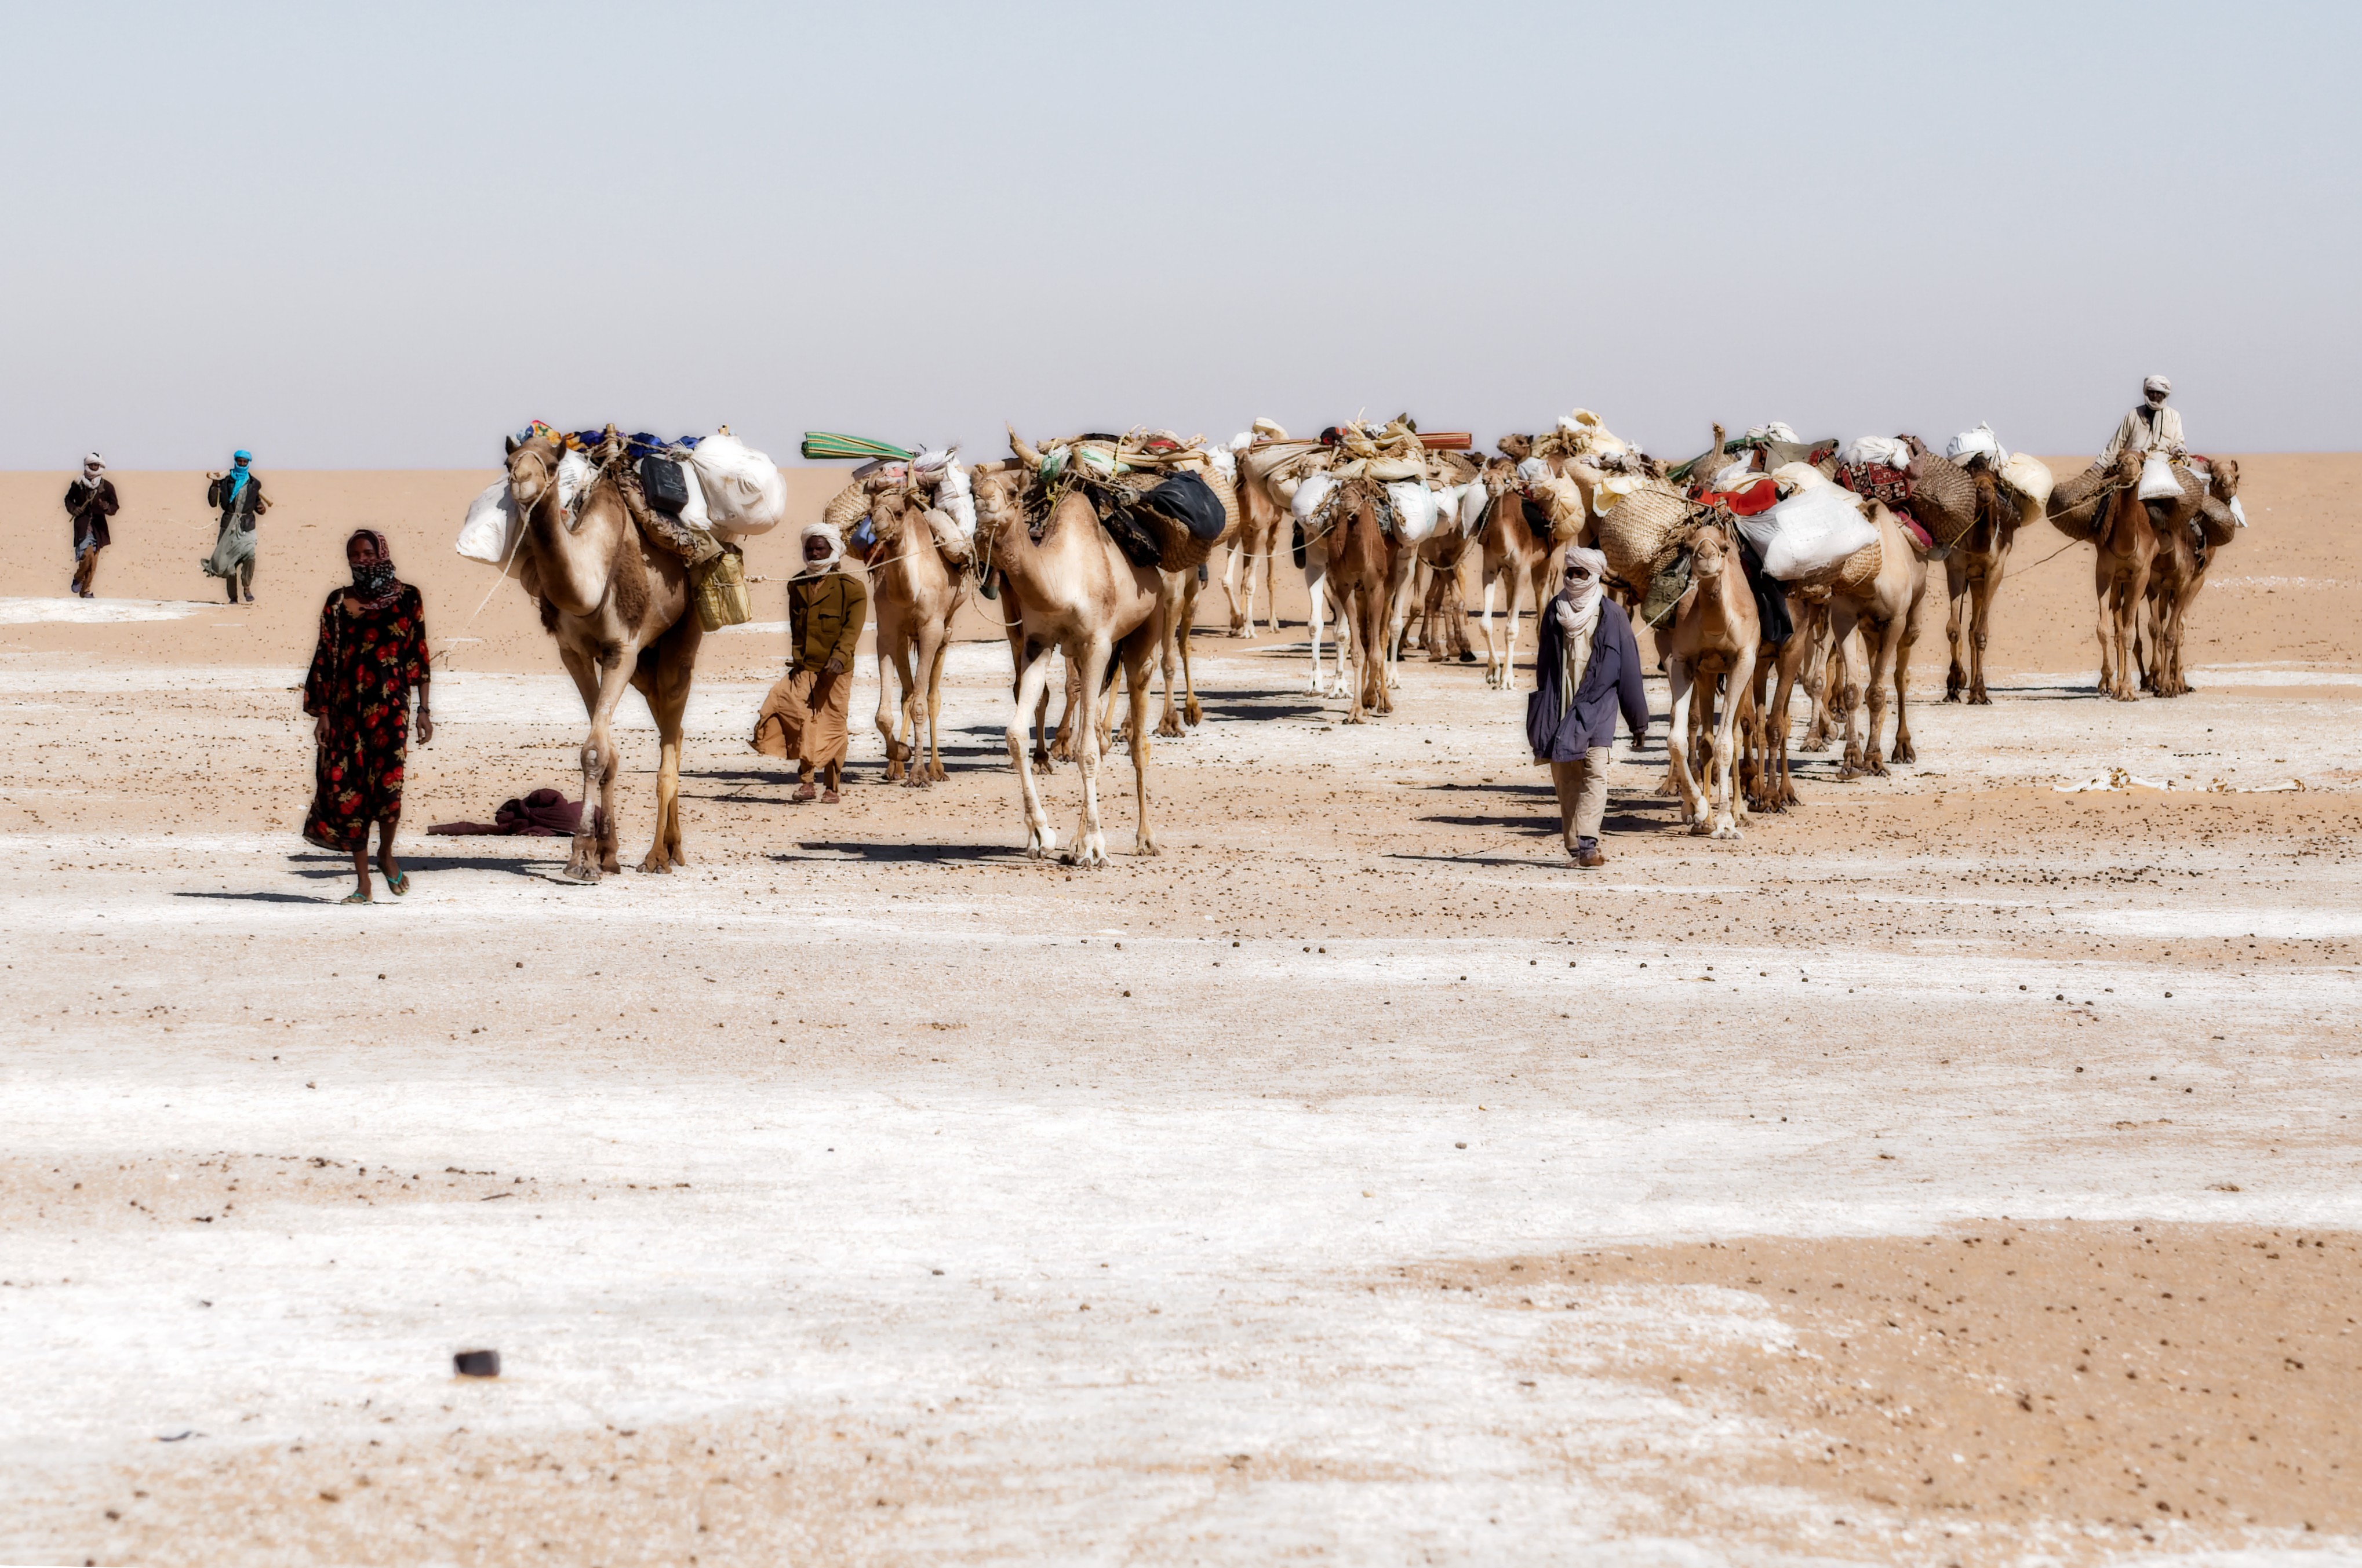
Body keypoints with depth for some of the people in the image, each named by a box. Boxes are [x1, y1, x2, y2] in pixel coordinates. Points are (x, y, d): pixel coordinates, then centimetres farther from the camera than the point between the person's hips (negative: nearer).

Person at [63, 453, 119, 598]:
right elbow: (69, 499, 16)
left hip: (98, 526, 3)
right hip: (82, 524, -3)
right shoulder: (78, 484, 1)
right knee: (87, 553, -21)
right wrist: (73, 509, -5)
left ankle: (86, 590, 15)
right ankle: (78, 579, 5)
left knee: (93, 560, 4)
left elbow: (115, 505, 7)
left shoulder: (107, 487, 3)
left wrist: (108, 508, -15)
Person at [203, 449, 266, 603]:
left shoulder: (254, 484, 11)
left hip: (247, 526, 0)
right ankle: (233, 597, 8)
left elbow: (257, 504, 22)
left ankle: (247, 587, -8)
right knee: (229, 562, -1)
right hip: (229, 526, 0)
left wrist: (261, 508, 0)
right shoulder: (226, 482, 4)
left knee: (250, 555, -24)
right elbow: (213, 503, -2)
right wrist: (215, 484, -11)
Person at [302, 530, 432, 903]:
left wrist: (423, 710, 2)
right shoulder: (338, 603, 8)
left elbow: (418, 656, 6)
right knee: (349, 791, -1)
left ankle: (386, 853, 13)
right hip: (347, 709, 2)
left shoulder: (407, 599, 5)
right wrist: (323, 714, 3)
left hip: (390, 707, -2)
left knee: (388, 784, -16)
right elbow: (325, 660, 8)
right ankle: (363, 883, 6)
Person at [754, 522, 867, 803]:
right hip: (803, 668, 4)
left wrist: (840, 655, -25)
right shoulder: (797, 584, 13)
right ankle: (806, 780, 2)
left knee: (831, 725, -2)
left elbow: (853, 627, -11)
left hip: (835, 670, -4)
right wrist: (797, 656, 9)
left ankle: (833, 787, 9)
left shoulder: (851, 586, -4)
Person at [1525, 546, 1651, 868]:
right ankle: (1577, 844, 7)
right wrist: (1541, 714, 16)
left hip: (1596, 704, -3)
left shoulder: (1611, 616, 1)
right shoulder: (1556, 612, 9)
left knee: (1595, 773, -15)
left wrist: (1638, 720, 4)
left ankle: (1586, 844, -22)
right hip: (1560, 706, 3)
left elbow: (1629, 669, 3)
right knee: (1565, 777, 2)